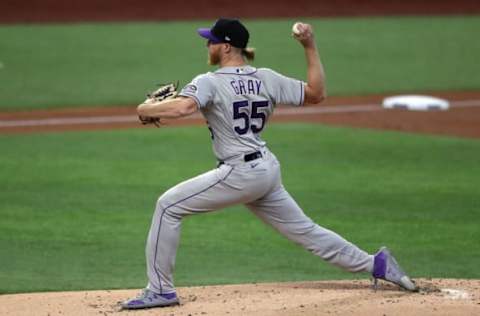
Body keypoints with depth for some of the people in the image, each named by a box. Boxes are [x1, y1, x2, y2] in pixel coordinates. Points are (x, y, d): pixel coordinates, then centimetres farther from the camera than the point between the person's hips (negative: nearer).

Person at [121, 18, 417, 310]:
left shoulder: (209, 82, -11)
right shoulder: (266, 78, 8)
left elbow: (183, 107, -29)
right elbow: (317, 93, 10)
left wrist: (146, 109, -11)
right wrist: (311, 48, 11)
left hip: (240, 174, -7)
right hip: (268, 170, 7)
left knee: (169, 205, -1)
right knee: (304, 230, 17)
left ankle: (160, 289, -2)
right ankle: (376, 264, 16)